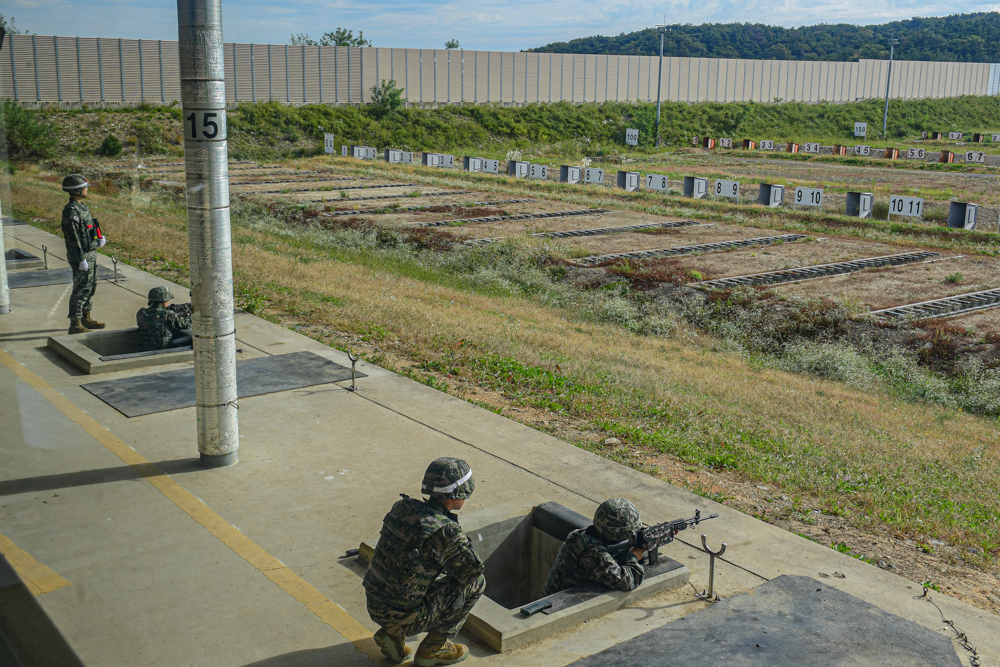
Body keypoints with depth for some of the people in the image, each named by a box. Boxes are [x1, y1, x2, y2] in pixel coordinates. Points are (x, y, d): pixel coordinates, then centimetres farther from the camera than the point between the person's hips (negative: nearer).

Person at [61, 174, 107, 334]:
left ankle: (86, 318, 29)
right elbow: (73, 238, -21)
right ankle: (75, 325, -1)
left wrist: (98, 240, 7)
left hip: (91, 254, 10)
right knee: (81, 289, -6)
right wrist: (81, 259, -22)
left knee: (91, 287, 17)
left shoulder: (82, 207, 12)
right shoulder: (71, 210, -18)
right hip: (81, 256, -10)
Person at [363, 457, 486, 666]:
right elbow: (474, 568, -10)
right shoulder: (445, 531, -22)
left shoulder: (404, 507, 0)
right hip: (403, 616, -7)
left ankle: (393, 633, 17)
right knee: (476, 582, 2)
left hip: (375, 605, 7)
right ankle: (433, 648, 10)